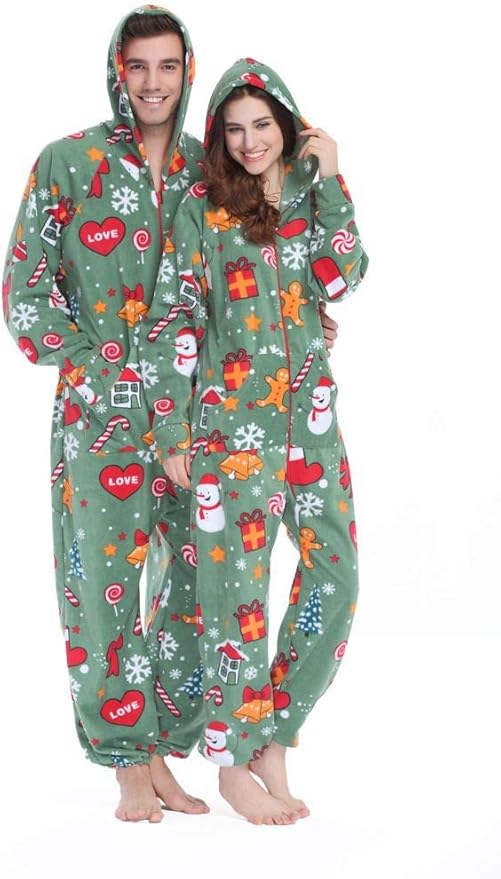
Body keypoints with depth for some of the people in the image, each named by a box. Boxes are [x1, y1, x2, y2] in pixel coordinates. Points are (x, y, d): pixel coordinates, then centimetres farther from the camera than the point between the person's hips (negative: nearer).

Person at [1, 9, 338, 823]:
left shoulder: (211, 169, 8)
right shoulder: (67, 164, -1)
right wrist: (95, 366, -9)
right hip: (103, 414, -3)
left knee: (195, 580, 4)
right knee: (109, 581, -2)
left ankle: (161, 756, 18)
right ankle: (130, 770, 10)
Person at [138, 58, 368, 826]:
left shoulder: (310, 196, 10)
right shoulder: (200, 210, -1)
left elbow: (342, 279, -6)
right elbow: (172, 322, -3)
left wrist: (329, 183, -8)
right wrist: (172, 433, -7)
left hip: (310, 416, 4)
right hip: (232, 420, -4)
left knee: (337, 575, 1)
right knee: (237, 583, -1)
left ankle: (271, 739, 16)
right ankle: (234, 761, 13)